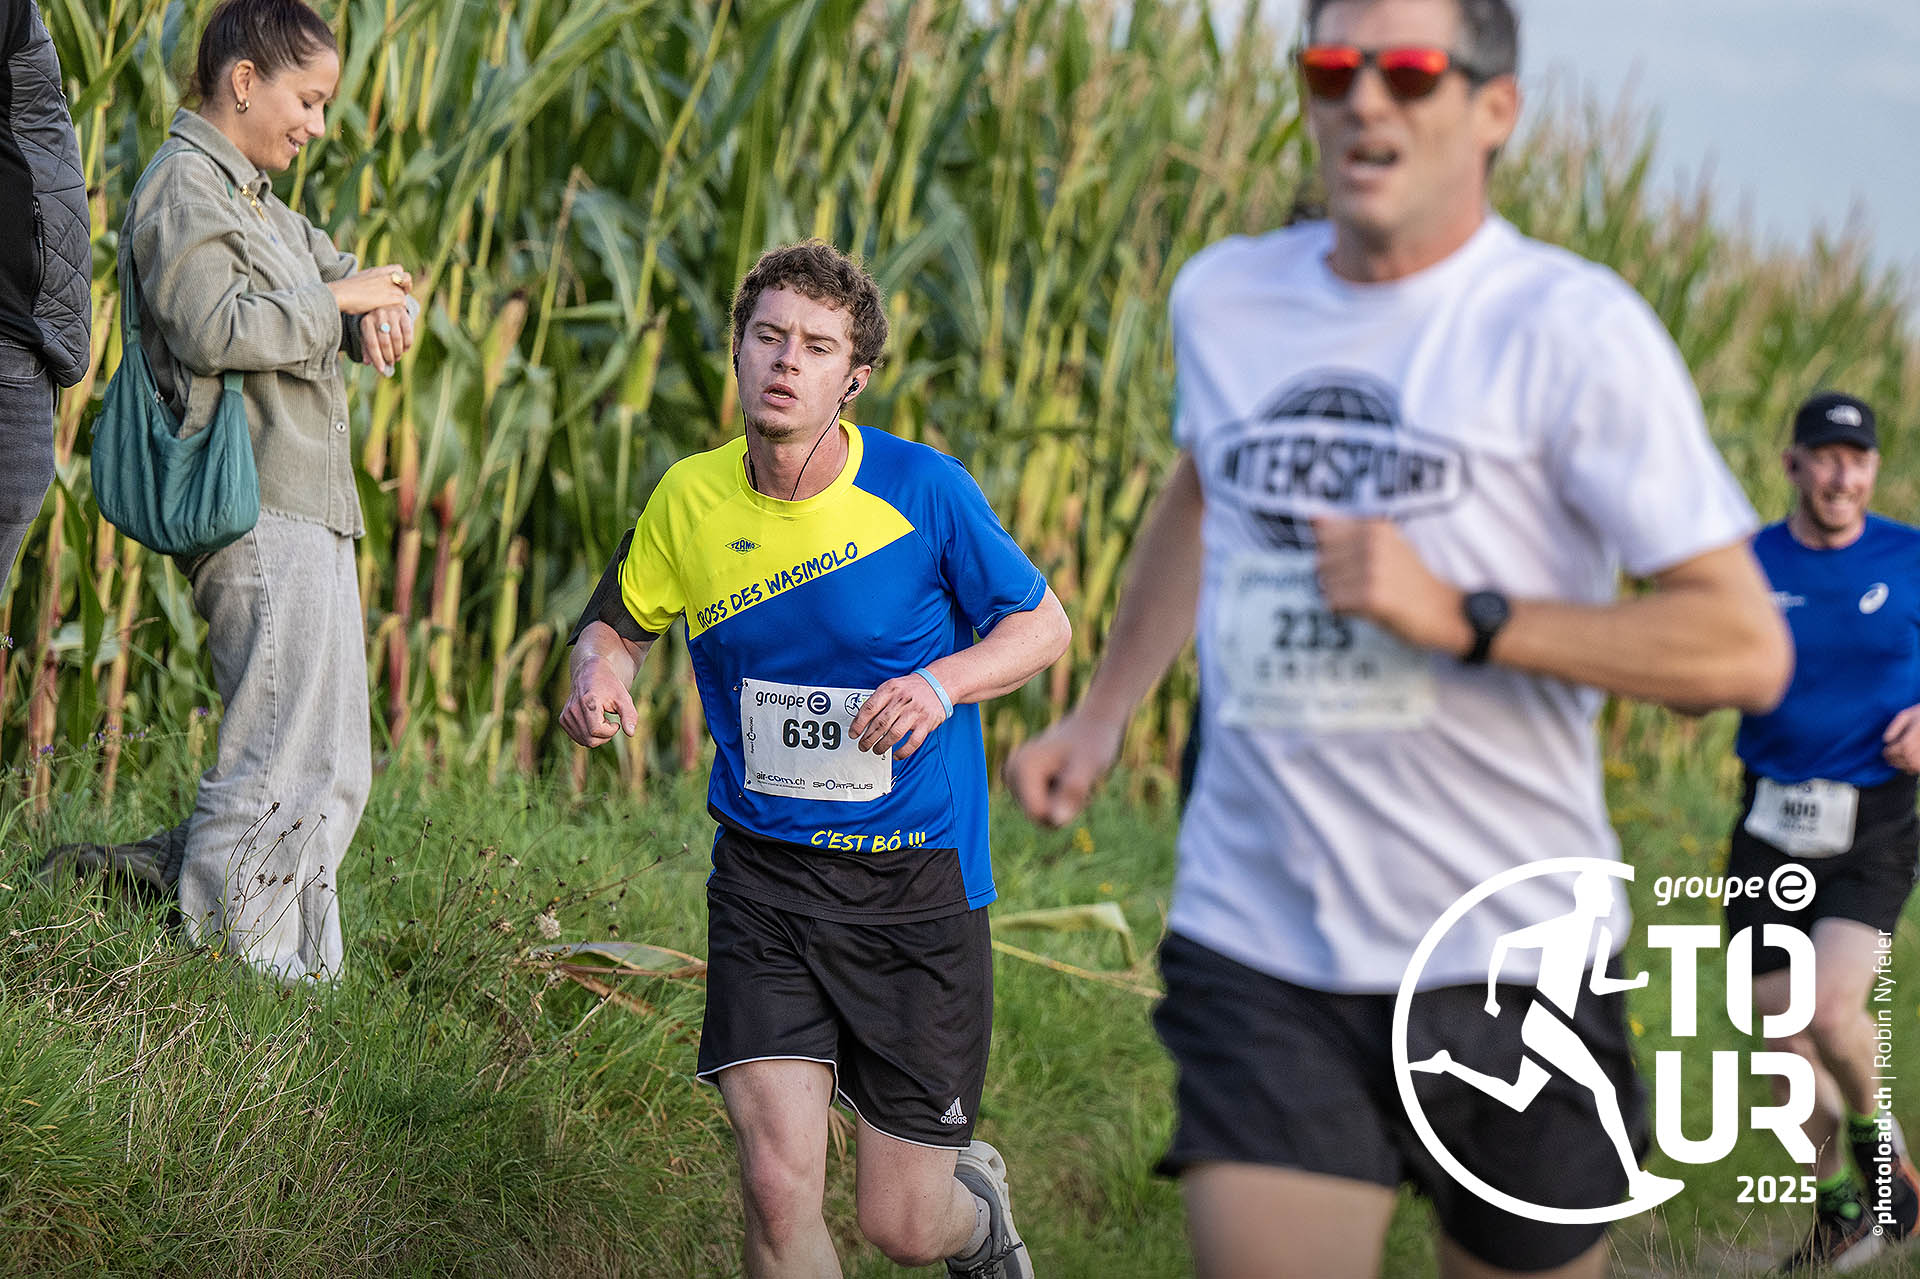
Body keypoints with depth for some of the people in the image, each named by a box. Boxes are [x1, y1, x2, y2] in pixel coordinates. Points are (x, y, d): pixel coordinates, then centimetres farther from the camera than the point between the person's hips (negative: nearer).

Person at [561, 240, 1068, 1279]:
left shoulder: (923, 489, -10)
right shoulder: (691, 499, -2)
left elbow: (1043, 623, 0)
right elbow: (615, 621, 14)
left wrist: (943, 683, -20)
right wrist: (598, 672, -10)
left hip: (916, 881, -2)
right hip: (764, 875, 2)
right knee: (778, 1192, -15)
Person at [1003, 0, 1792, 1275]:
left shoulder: (1571, 327, -8)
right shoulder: (1224, 297, 8)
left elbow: (1747, 649, -13)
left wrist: (1460, 619, -20)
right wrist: (1101, 714, 32)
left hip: (1502, 952, -3)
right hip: (1254, 947, 3)